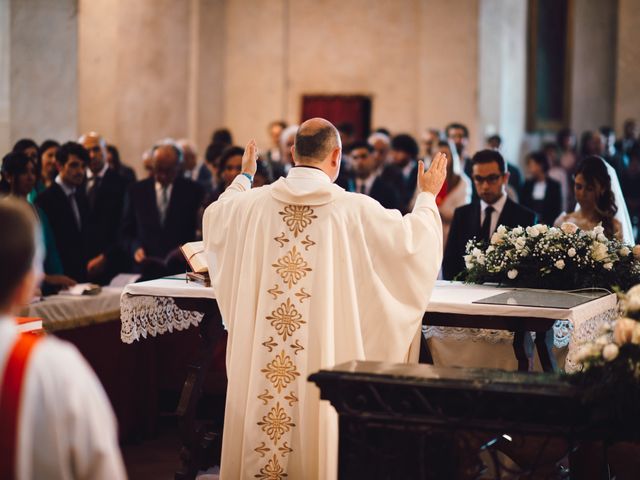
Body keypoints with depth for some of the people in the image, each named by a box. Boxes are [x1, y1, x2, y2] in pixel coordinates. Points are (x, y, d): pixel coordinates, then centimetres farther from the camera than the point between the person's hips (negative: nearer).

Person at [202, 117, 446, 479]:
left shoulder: (255, 202, -1)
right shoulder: (355, 209, -9)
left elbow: (215, 218, 21)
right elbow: (412, 241, 0)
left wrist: (244, 178, 37)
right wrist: (428, 196, 18)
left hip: (260, 352, 3)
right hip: (324, 351, -3)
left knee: (262, 430, 13)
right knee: (317, 419, 7)